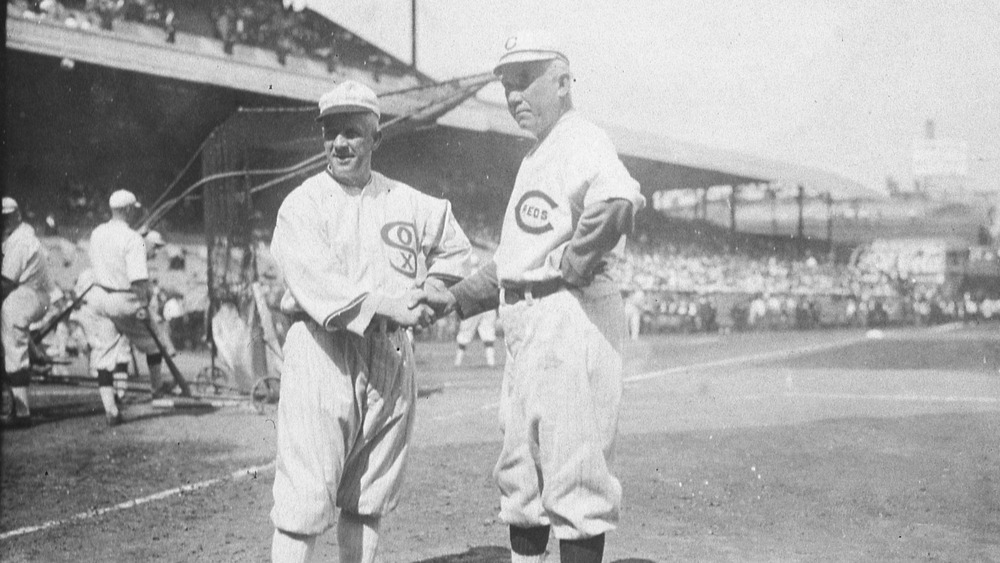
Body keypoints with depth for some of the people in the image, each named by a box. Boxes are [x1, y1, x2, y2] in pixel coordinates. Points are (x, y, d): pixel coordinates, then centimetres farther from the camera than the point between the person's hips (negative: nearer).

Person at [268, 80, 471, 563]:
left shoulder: (408, 202, 12)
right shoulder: (301, 204, 0)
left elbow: (455, 248, 27)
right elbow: (317, 282, -15)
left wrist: (430, 291, 9)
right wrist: (389, 304, -22)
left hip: (390, 355, 4)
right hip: (322, 351, -4)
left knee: (368, 498, 10)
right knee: (303, 500, -8)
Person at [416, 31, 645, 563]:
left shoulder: (580, 141, -10)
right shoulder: (534, 158, 22)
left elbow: (618, 201, -33)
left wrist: (573, 260, -21)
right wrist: (455, 299, 20)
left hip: (573, 314, -11)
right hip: (525, 320, 11)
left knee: (574, 470, -5)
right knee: (520, 471, 16)